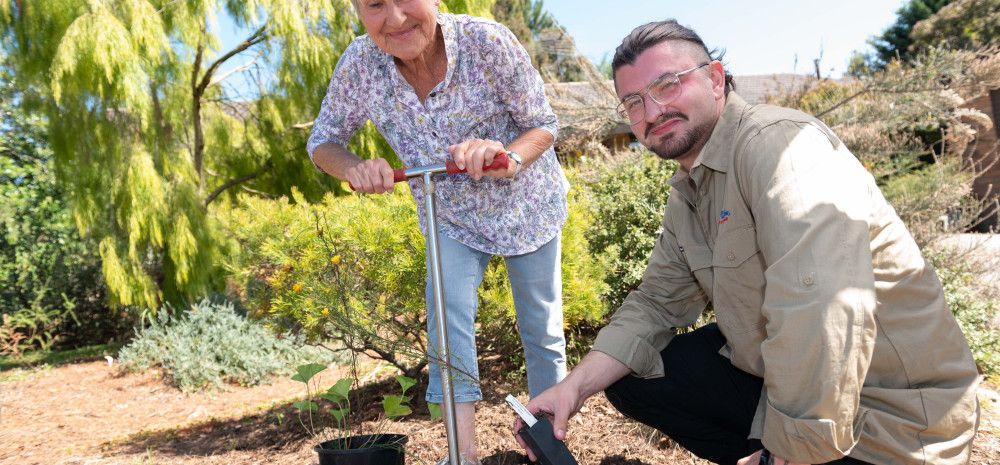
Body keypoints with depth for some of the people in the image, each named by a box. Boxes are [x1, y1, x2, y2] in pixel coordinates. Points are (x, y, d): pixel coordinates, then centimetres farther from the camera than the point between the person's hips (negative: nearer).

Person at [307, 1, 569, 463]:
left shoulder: (487, 42, -29)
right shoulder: (360, 63, -21)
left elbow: (544, 125, -17)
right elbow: (322, 141, -8)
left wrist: (509, 158, -39)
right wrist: (354, 168, -31)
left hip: (526, 205, -1)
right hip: (451, 218, 1)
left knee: (541, 329, 9)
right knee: (448, 325, -11)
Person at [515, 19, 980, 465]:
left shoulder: (780, 143, -24)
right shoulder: (686, 193, 6)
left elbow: (821, 316, -35)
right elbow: (657, 302, 6)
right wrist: (576, 386, -7)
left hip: (886, 415, -8)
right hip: (771, 375, 8)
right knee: (626, 377, 6)